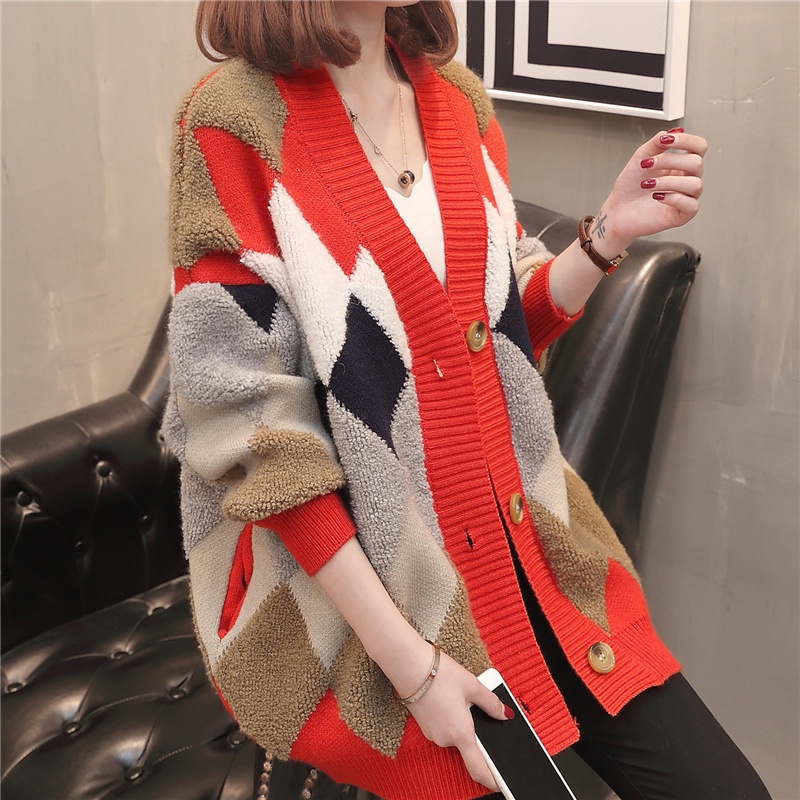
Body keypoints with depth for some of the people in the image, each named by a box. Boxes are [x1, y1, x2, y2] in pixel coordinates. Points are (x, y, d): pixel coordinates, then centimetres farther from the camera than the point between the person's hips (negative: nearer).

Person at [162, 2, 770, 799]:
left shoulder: (460, 100, 5)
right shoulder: (234, 121, -12)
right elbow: (248, 425, -15)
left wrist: (608, 234, -7)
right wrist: (409, 661, -17)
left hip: (532, 548, 5)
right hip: (369, 579, -5)